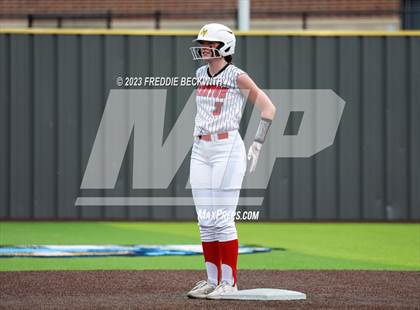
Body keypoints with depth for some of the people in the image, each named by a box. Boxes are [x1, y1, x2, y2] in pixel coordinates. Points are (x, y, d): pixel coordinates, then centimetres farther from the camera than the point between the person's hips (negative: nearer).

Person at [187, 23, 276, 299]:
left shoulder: (237, 77, -8)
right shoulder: (200, 74, 12)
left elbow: (269, 107, -8)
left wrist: (257, 145, -12)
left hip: (228, 149, -7)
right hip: (200, 151, 7)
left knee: (222, 219, -9)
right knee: (205, 221, 5)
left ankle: (229, 282, -2)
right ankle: (212, 280, 12)